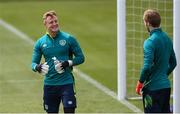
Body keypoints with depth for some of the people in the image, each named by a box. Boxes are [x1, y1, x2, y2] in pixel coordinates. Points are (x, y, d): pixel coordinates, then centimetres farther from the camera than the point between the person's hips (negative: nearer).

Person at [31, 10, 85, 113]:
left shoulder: (68, 39, -1)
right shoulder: (40, 42, 6)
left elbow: (81, 57, 3)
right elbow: (34, 63, 9)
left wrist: (68, 63, -15)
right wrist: (37, 67, -15)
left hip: (66, 83, -3)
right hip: (49, 84, 3)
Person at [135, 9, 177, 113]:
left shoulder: (150, 42, -17)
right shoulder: (167, 39, 8)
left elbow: (147, 67, -22)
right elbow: (173, 63, 17)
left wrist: (140, 83, -9)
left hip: (153, 88, -8)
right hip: (166, 86, 8)